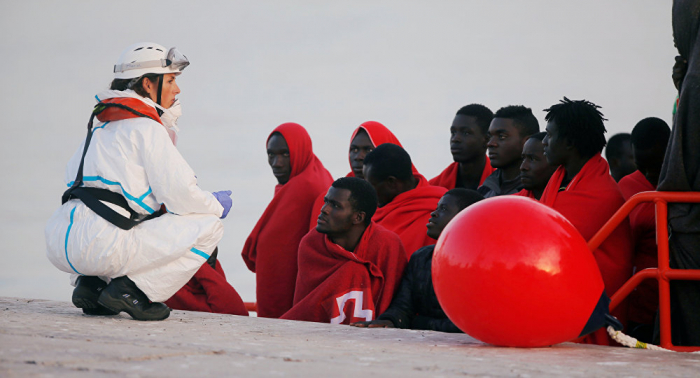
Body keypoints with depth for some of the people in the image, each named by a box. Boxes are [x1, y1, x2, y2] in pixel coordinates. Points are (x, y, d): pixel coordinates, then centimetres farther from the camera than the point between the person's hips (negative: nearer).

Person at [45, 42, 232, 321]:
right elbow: (178, 194, -8)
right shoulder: (146, 128, -3)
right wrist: (217, 204, 13)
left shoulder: (102, 127, 25)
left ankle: (91, 285, 16)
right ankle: (132, 290, -5)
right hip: (101, 249, -9)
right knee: (209, 226, -1)